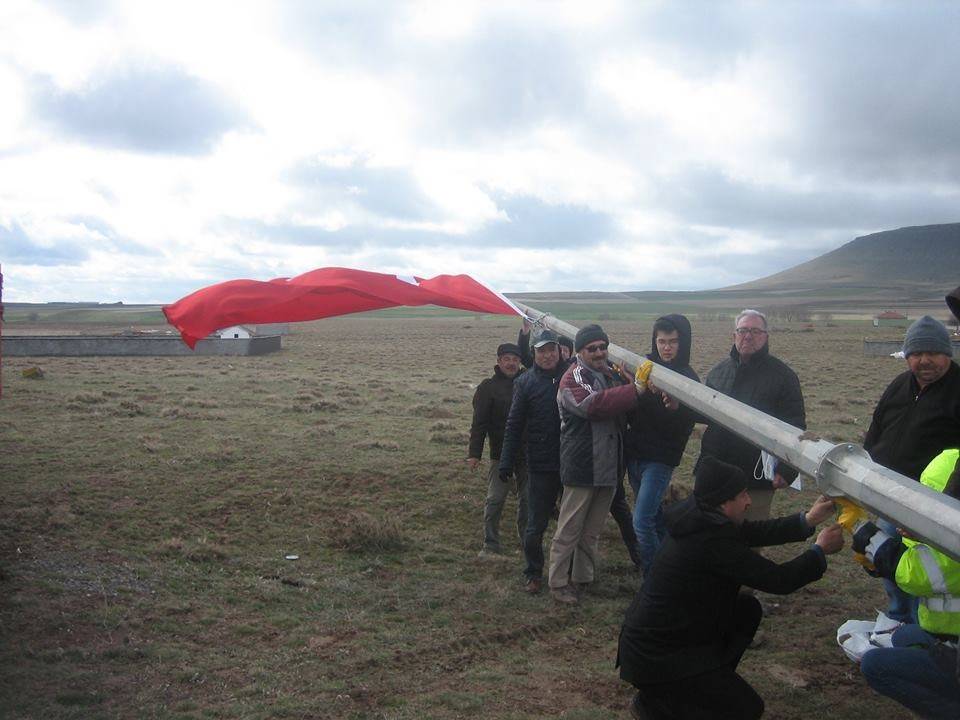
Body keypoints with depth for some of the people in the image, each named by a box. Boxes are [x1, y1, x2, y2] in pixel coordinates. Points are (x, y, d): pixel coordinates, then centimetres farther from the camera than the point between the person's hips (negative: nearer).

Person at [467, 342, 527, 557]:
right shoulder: (488, 387, -1)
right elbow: (479, 423, -4)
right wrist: (474, 453, -11)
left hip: (526, 454, 3)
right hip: (500, 455, -3)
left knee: (527, 499, 10)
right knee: (494, 500, -4)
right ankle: (491, 545, 5)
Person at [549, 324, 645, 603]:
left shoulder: (611, 374, 15)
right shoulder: (573, 378, -10)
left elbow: (623, 411, 23)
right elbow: (593, 404, -29)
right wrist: (635, 390, -32)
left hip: (609, 468, 7)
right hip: (582, 468, -7)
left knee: (592, 530, 17)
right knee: (569, 530, 1)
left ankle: (583, 577, 29)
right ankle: (558, 583, 10)